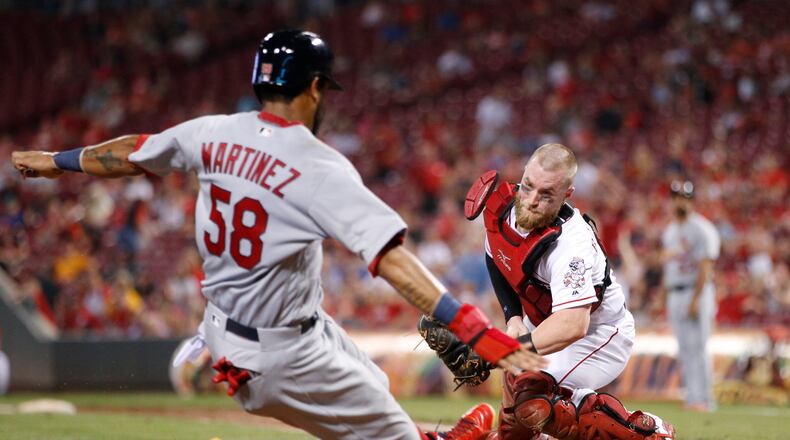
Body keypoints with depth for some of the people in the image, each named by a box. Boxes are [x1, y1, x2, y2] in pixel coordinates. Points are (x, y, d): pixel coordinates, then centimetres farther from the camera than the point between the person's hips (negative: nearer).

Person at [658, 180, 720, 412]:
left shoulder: (701, 229, -8)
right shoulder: (670, 230, 17)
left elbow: (705, 267, -15)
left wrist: (696, 299, -21)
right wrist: (664, 295, 17)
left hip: (696, 292, -8)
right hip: (675, 295, 8)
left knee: (697, 347, -11)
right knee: (684, 350, 6)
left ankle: (702, 399, -10)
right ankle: (693, 397, 10)